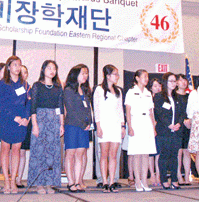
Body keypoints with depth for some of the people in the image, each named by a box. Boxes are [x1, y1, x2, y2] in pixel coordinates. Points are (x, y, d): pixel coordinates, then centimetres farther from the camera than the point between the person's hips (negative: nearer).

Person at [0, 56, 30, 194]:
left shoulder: (24, 84, 13)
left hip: (21, 121, 3)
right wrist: (15, 117, -13)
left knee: (17, 149, 4)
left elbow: (28, 102, 11)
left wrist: (26, 118, -4)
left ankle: (13, 181, 10)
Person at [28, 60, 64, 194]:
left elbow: (61, 107, 12)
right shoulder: (37, 86, 2)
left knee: (53, 151, 2)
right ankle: (39, 184, 3)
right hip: (40, 118, -3)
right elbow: (33, 106, -3)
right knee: (39, 150, -4)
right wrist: (34, 124, -11)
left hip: (54, 120, 4)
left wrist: (62, 124, 6)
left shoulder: (58, 87, 13)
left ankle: (49, 183, 8)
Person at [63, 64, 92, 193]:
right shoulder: (68, 90, -4)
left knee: (80, 155, 5)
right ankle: (71, 183, 5)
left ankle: (78, 182, 9)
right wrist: (82, 124, -10)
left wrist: (89, 123, 3)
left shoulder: (86, 91, 17)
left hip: (84, 127, 6)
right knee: (70, 154, -1)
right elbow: (70, 110, -9)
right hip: (72, 125, -6)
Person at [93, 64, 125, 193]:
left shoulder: (118, 91, 18)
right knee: (104, 154, -3)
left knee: (113, 155, 1)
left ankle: (112, 183, 4)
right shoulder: (99, 90, 3)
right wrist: (98, 127, -9)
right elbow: (96, 109, -2)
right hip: (104, 124, -4)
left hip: (116, 125, 4)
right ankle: (105, 183, 0)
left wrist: (123, 126, 11)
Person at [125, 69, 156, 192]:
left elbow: (151, 112, 17)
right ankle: (138, 182, 2)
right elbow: (128, 111, -3)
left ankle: (144, 181, 9)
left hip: (148, 124, 5)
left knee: (146, 153, 3)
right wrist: (130, 127, -12)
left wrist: (154, 127, 9)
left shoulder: (148, 94, 16)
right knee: (137, 154, -4)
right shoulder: (131, 92, 2)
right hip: (136, 123, -5)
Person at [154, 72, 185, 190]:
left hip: (176, 131, 5)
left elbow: (182, 113, 11)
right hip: (163, 131, -4)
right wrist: (169, 125, -18)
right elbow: (159, 113, -9)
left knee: (175, 155, 6)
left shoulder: (177, 97, 17)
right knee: (164, 155, -2)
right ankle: (164, 180, 7)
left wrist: (179, 124, -7)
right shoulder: (158, 97, 1)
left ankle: (174, 180, 13)